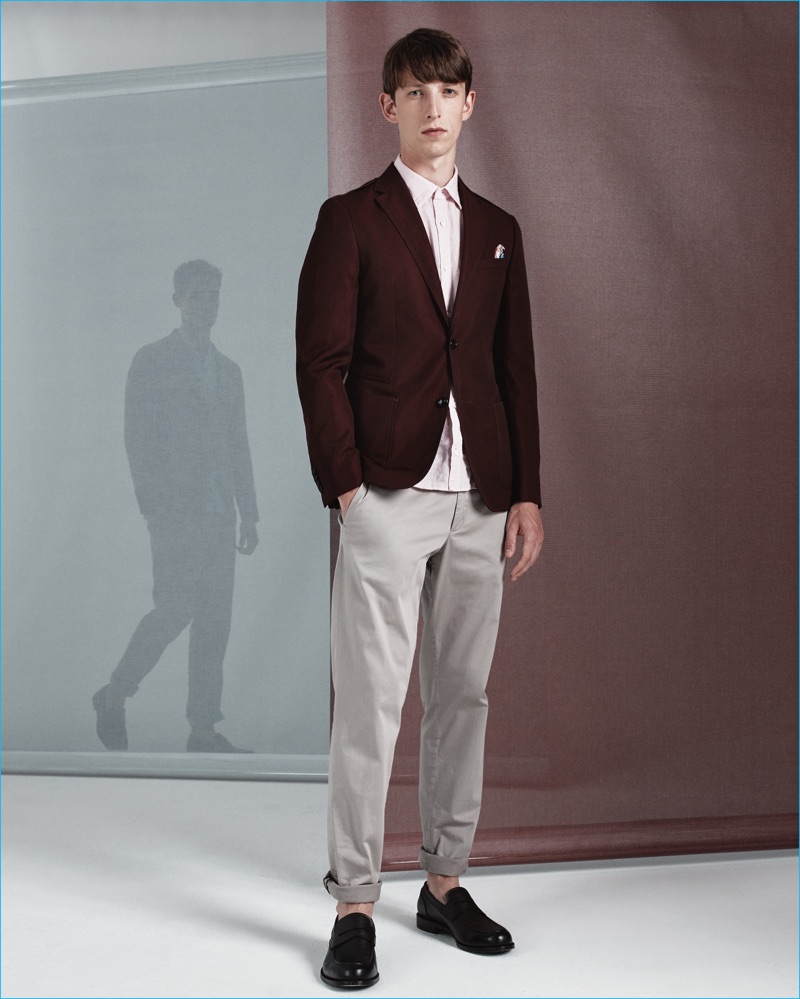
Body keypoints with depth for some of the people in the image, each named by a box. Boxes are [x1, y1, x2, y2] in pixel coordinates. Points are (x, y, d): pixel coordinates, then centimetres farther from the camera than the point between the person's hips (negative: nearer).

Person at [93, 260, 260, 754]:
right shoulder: (151, 362, 1)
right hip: (176, 511, -6)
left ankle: (204, 730, 7)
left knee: (215, 621, 2)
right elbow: (138, 440, -6)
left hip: (219, 514, 6)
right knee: (175, 610, -13)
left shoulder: (229, 369, 18)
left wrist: (249, 515, 12)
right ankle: (115, 695, 8)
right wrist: (154, 509, -14)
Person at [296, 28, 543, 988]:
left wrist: (526, 493, 7)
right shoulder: (350, 219, 3)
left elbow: (517, 369, 14)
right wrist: (345, 485, -10)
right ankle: (354, 904, 8)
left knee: (462, 695, 10)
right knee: (369, 702, -3)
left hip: (480, 502, 5)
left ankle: (444, 882, 23)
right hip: (389, 494, -4)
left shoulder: (497, 231, 16)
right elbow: (320, 361, -2)